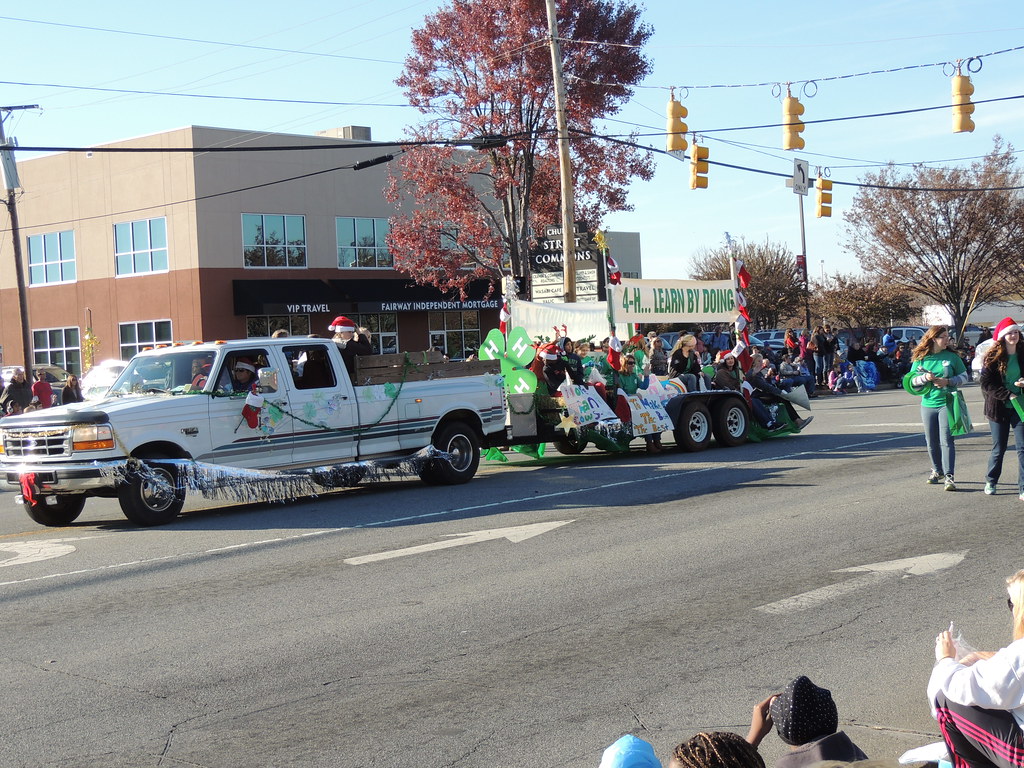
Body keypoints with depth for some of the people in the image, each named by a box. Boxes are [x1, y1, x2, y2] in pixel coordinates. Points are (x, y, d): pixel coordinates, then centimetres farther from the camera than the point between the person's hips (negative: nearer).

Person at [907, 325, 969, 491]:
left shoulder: (952, 357, 1)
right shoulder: (920, 359, 3)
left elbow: (964, 376, 5)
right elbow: (912, 381, 4)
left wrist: (948, 381, -11)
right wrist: (925, 378, -16)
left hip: (947, 404, -2)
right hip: (928, 404, 2)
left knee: (946, 440, -10)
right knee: (931, 441, 10)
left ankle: (949, 476, -10)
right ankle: (937, 470, 28)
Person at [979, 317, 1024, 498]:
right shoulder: (993, 357, -4)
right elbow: (986, 384, -8)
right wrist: (1008, 395, -17)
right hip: (999, 409, -1)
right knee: (998, 449, 8)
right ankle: (991, 482, 28)